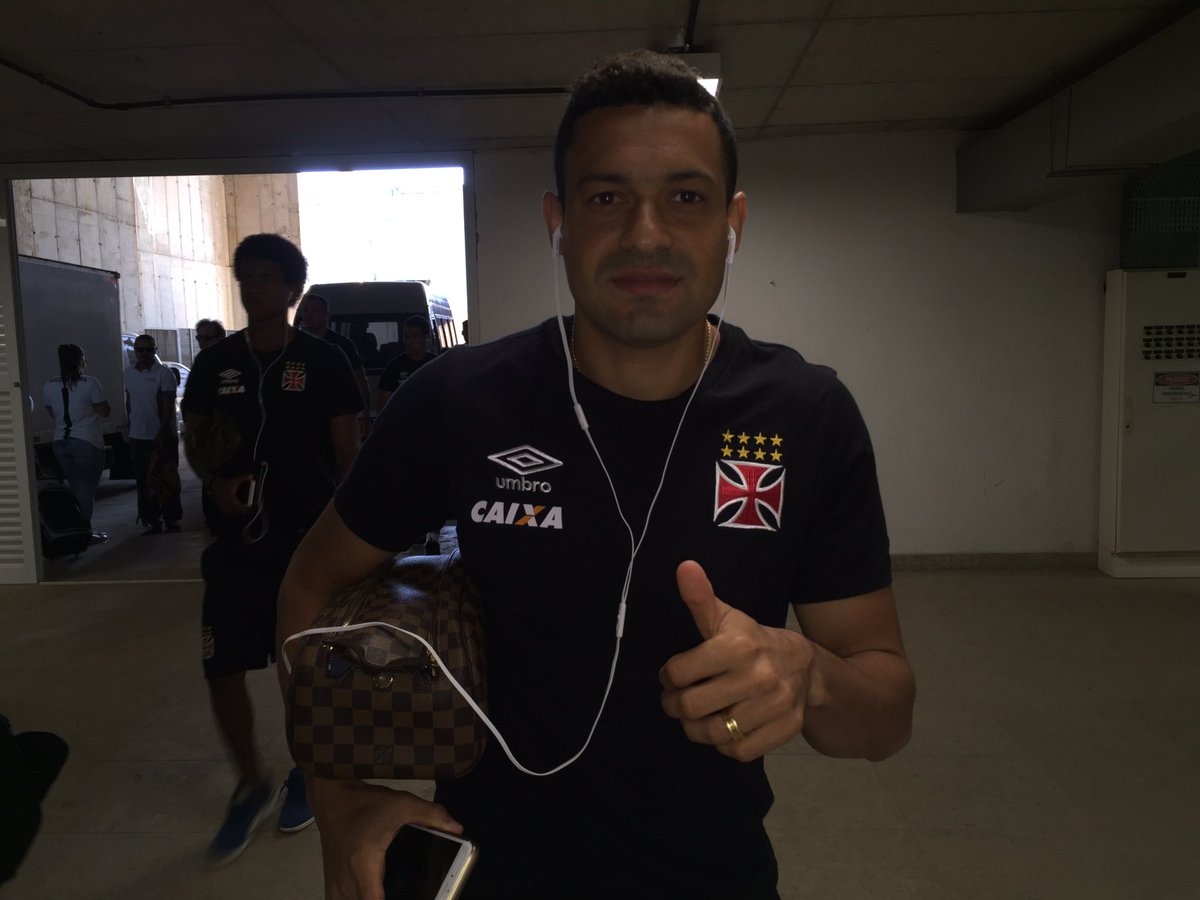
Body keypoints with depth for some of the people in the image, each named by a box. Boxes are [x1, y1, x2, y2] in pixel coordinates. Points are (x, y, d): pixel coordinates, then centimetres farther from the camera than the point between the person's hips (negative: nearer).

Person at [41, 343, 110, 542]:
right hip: (87, 442, -6)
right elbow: (105, 412, -7)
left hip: (61, 442, 6)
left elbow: (52, 413, 16)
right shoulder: (90, 384, -13)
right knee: (87, 488, 1)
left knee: (74, 486, 16)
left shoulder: (49, 386, 4)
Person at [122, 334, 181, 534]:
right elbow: (129, 400, 19)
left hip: (163, 437, -5)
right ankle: (152, 521, 12)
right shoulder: (129, 372, 9)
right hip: (138, 437, 5)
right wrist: (130, 423, 14)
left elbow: (168, 406, -13)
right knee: (143, 482, 6)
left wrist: (161, 433, -19)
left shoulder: (164, 373, -8)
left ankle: (171, 518, 13)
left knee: (167, 480, 3)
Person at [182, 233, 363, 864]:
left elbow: (347, 454, -2)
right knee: (222, 672, 4)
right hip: (238, 542, 3)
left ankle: (307, 772, 35)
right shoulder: (215, 363, 5)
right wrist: (217, 484, -7)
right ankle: (251, 787, 28)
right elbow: (195, 442, 14)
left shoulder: (323, 363, -4)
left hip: (310, 543, -3)